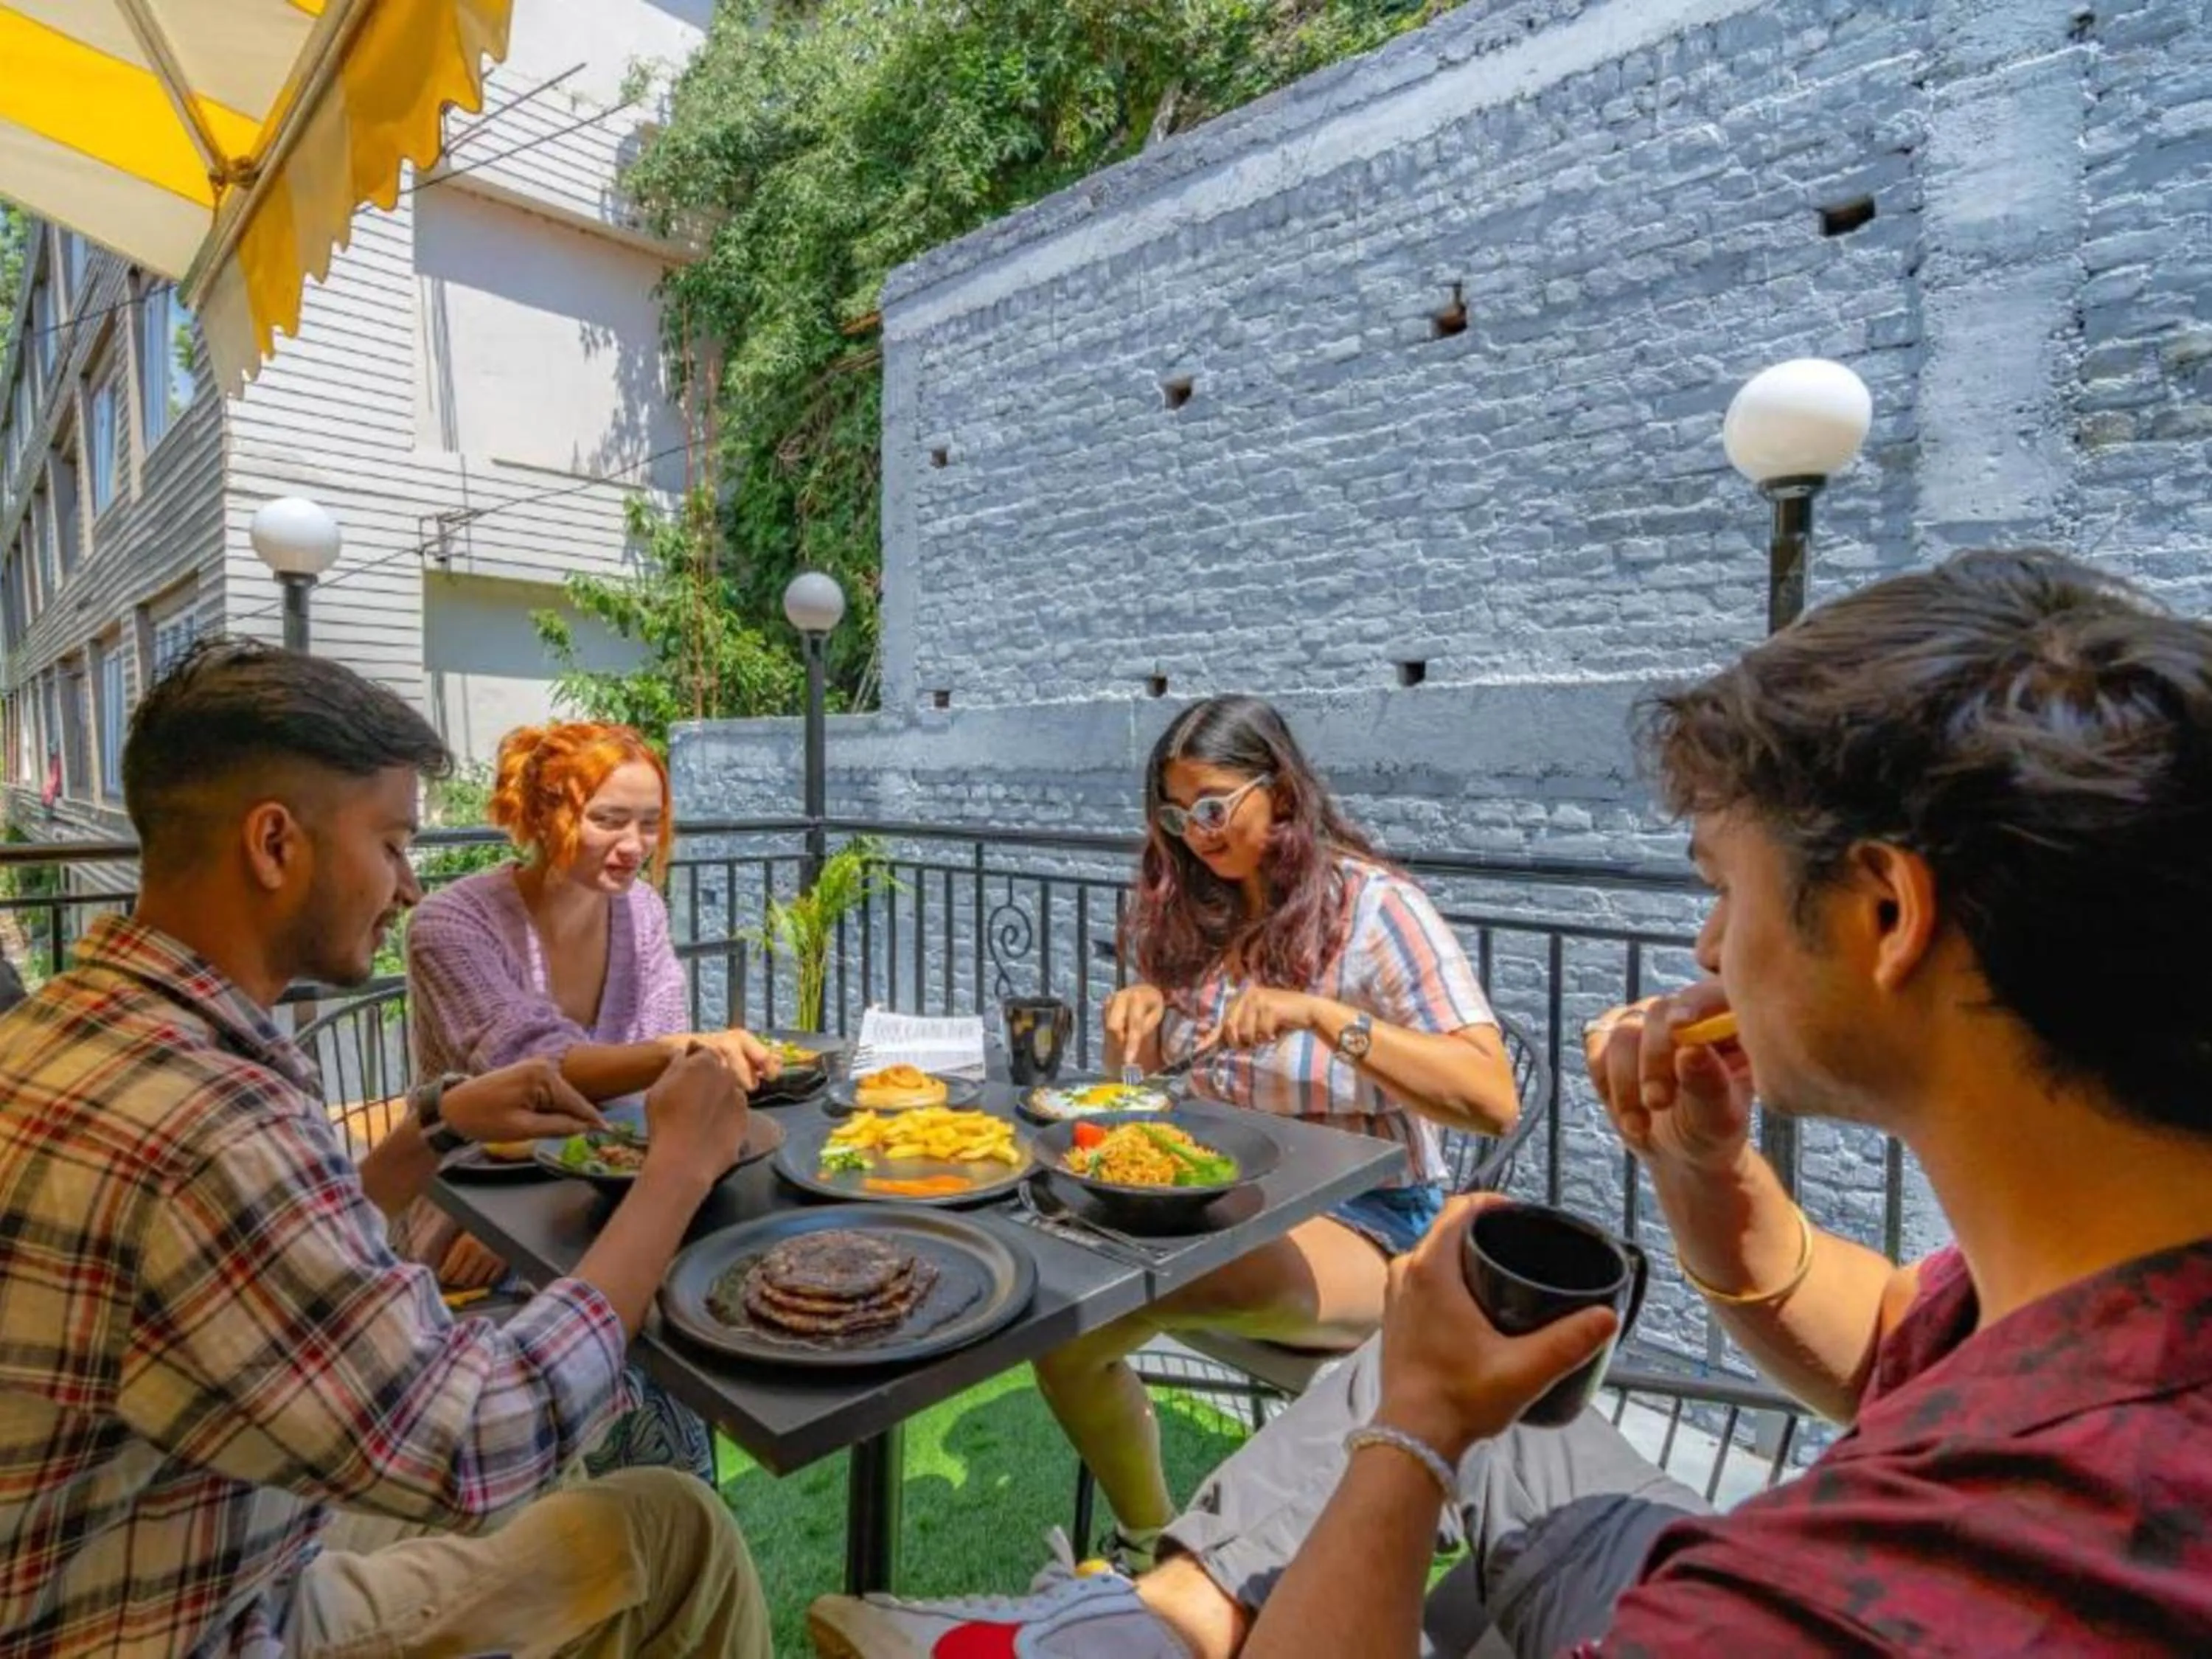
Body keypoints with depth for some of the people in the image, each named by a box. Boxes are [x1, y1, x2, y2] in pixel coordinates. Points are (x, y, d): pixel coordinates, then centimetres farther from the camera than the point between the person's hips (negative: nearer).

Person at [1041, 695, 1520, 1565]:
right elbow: (1137, 1076, 17)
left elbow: (1494, 1099, -19)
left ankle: (1159, 1540, -2)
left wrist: (1320, 1013, -29)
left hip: (1360, 1216, -6)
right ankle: (1148, 1542, 7)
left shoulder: (1374, 905, -10)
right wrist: (1138, 1011, -5)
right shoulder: (1189, 911, 8)